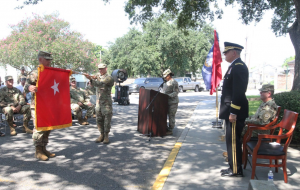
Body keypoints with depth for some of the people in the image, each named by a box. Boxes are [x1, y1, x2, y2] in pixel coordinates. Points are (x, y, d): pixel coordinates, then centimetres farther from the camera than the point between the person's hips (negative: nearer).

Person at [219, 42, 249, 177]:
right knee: (231, 140, 16)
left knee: (233, 141, -1)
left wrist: (233, 112, -22)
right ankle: (233, 167, 28)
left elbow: (239, 91, -22)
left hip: (235, 112, -10)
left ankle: (236, 171, 11)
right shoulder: (234, 66, 16)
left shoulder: (239, 67, -15)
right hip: (231, 111, 10)